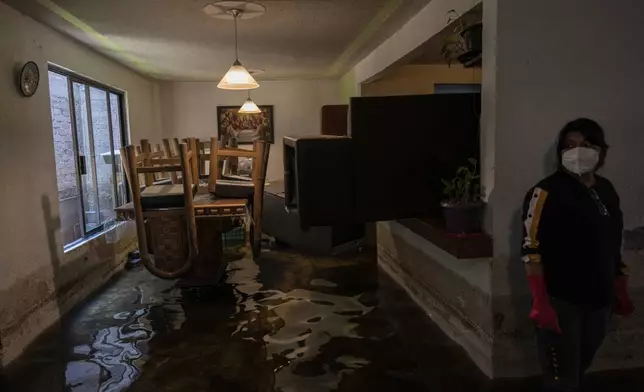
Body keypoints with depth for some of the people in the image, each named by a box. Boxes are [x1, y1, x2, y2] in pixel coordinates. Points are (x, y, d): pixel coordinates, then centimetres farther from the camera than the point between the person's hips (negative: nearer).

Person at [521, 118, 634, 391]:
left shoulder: (607, 190, 8)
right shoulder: (547, 192, -15)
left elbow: (613, 247, 15)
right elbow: (532, 249, -19)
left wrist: (621, 291, 16)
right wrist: (541, 302, -23)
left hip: (599, 299, 7)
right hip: (561, 300, -7)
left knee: (581, 368, 21)